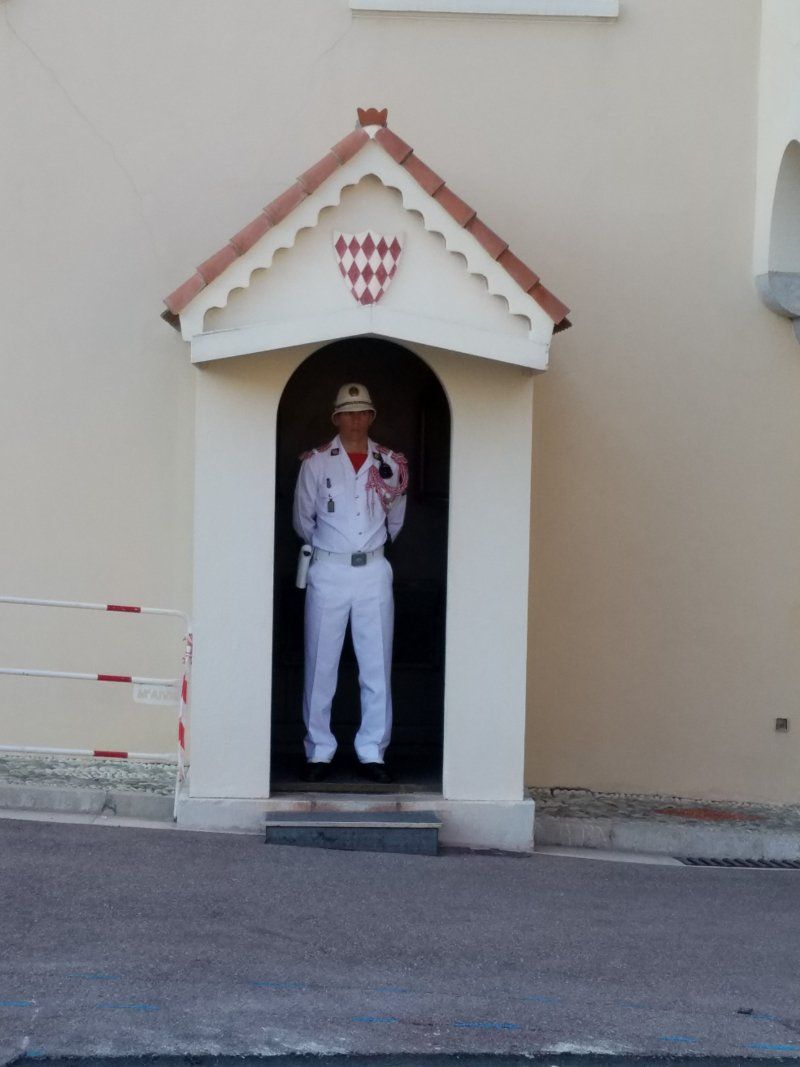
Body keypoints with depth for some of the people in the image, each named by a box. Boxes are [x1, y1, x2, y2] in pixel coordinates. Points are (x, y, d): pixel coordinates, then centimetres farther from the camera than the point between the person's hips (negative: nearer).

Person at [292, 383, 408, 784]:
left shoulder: (390, 465, 7)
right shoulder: (316, 463, 2)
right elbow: (302, 519, 11)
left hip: (374, 573, 2)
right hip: (328, 571, -2)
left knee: (377, 667, 2)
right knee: (321, 665, 0)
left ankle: (372, 753, 9)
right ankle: (319, 752, 8)